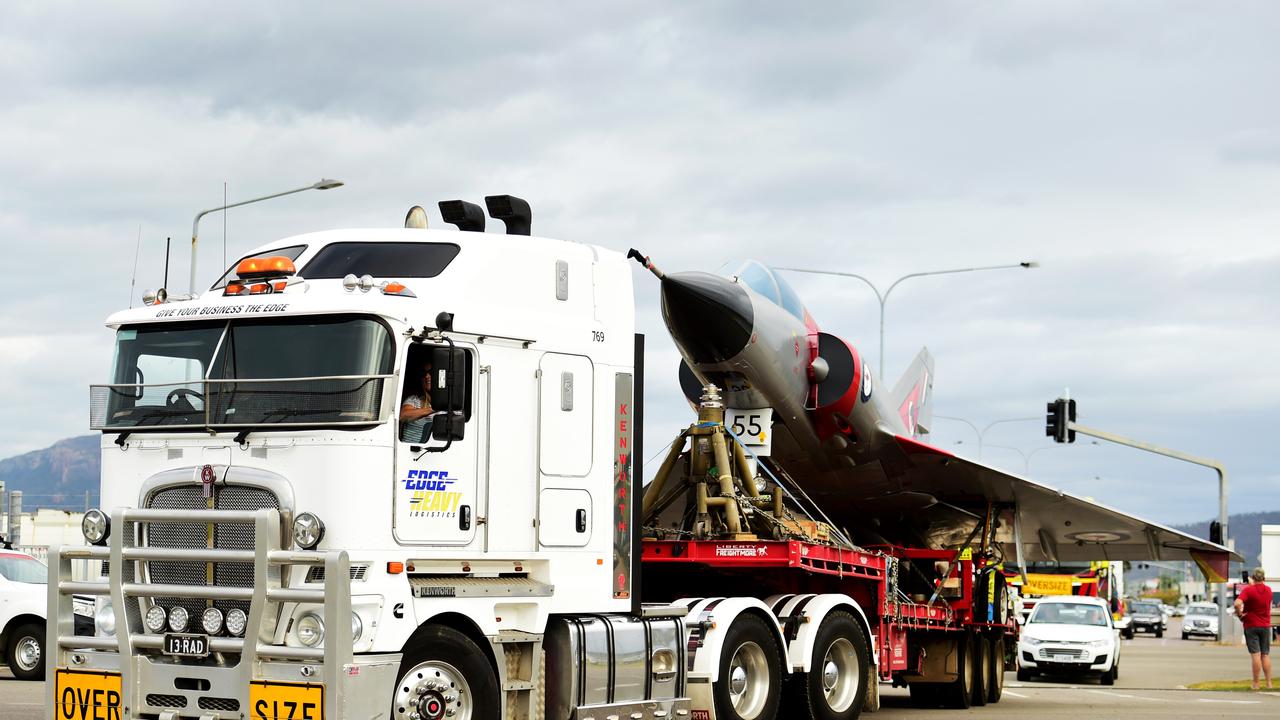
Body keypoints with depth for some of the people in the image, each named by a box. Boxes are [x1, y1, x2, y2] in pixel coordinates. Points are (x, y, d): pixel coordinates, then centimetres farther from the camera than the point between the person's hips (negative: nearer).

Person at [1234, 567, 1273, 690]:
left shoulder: (1248, 590, -13)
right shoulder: (1268, 590, 4)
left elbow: (1238, 603, -27)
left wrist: (1239, 614, -13)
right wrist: (1252, 584, 32)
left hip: (1251, 626, -4)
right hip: (1265, 626, 4)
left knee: (1256, 655, -5)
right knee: (1266, 655, 9)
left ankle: (1256, 684, -4)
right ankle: (1269, 683, 7)